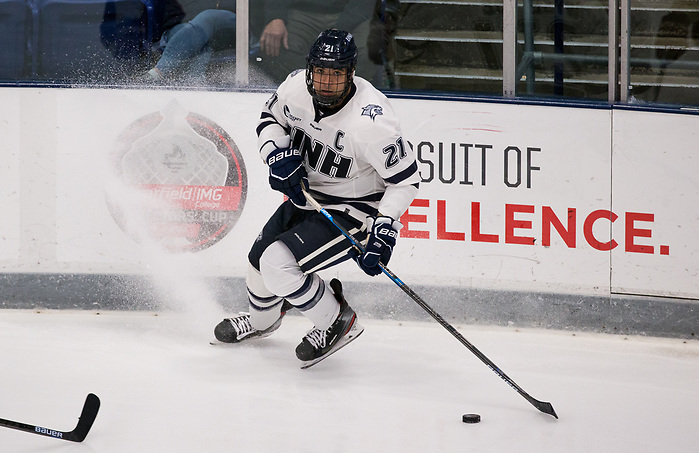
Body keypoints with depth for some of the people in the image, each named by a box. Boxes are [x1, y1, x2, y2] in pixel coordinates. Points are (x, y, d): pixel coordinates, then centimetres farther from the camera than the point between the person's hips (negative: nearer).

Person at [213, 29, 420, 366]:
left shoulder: (370, 122, -33)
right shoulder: (297, 86, -15)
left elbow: (405, 179, -23)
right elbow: (270, 118, 8)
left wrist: (384, 233, -29)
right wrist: (279, 155, -12)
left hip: (353, 211, -7)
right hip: (308, 195, 7)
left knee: (278, 263, -19)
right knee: (260, 257, 17)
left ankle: (337, 322, 3)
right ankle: (261, 320, 49)